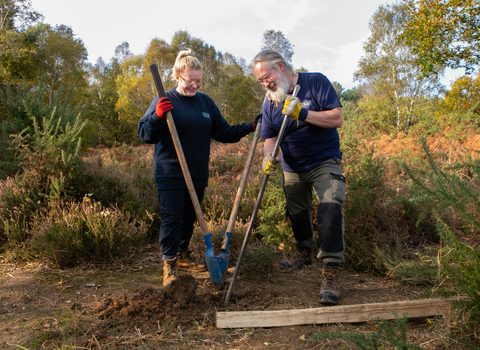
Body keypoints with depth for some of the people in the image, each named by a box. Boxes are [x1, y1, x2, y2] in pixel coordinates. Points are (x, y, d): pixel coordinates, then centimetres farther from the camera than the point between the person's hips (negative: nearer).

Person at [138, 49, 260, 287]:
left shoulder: (205, 102, 10)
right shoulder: (164, 101, -5)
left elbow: (222, 132, 13)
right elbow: (145, 135, -9)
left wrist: (250, 127, 5)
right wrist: (157, 117, -27)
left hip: (197, 174, 5)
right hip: (170, 175, -5)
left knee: (189, 218, 15)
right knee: (171, 219, -4)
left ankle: (183, 256, 32)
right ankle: (169, 264, 6)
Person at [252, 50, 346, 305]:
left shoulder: (315, 82, -11)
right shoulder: (270, 103, 1)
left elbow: (337, 119, -17)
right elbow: (270, 138, 1)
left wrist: (302, 113, -28)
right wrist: (269, 156, -22)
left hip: (325, 163, -4)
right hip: (292, 169, 5)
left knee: (330, 210, -21)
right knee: (297, 214, 15)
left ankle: (330, 276, -16)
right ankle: (303, 253, 41)